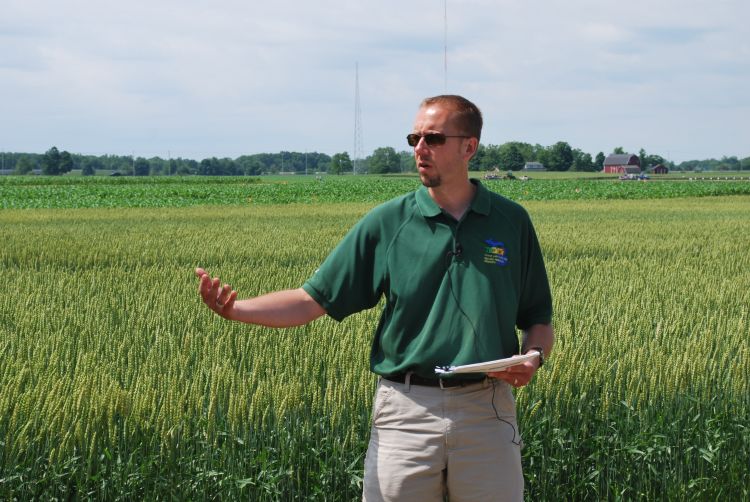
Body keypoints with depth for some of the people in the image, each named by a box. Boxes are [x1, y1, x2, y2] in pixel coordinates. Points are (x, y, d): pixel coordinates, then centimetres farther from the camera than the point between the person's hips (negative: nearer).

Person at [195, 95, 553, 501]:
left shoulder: (512, 222, 5)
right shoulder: (387, 223, 1)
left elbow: (538, 319, 12)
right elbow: (312, 300, 0)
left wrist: (533, 358, -10)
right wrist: (234, 309, -14)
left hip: (487, 411, 1)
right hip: (405, 412, -1)